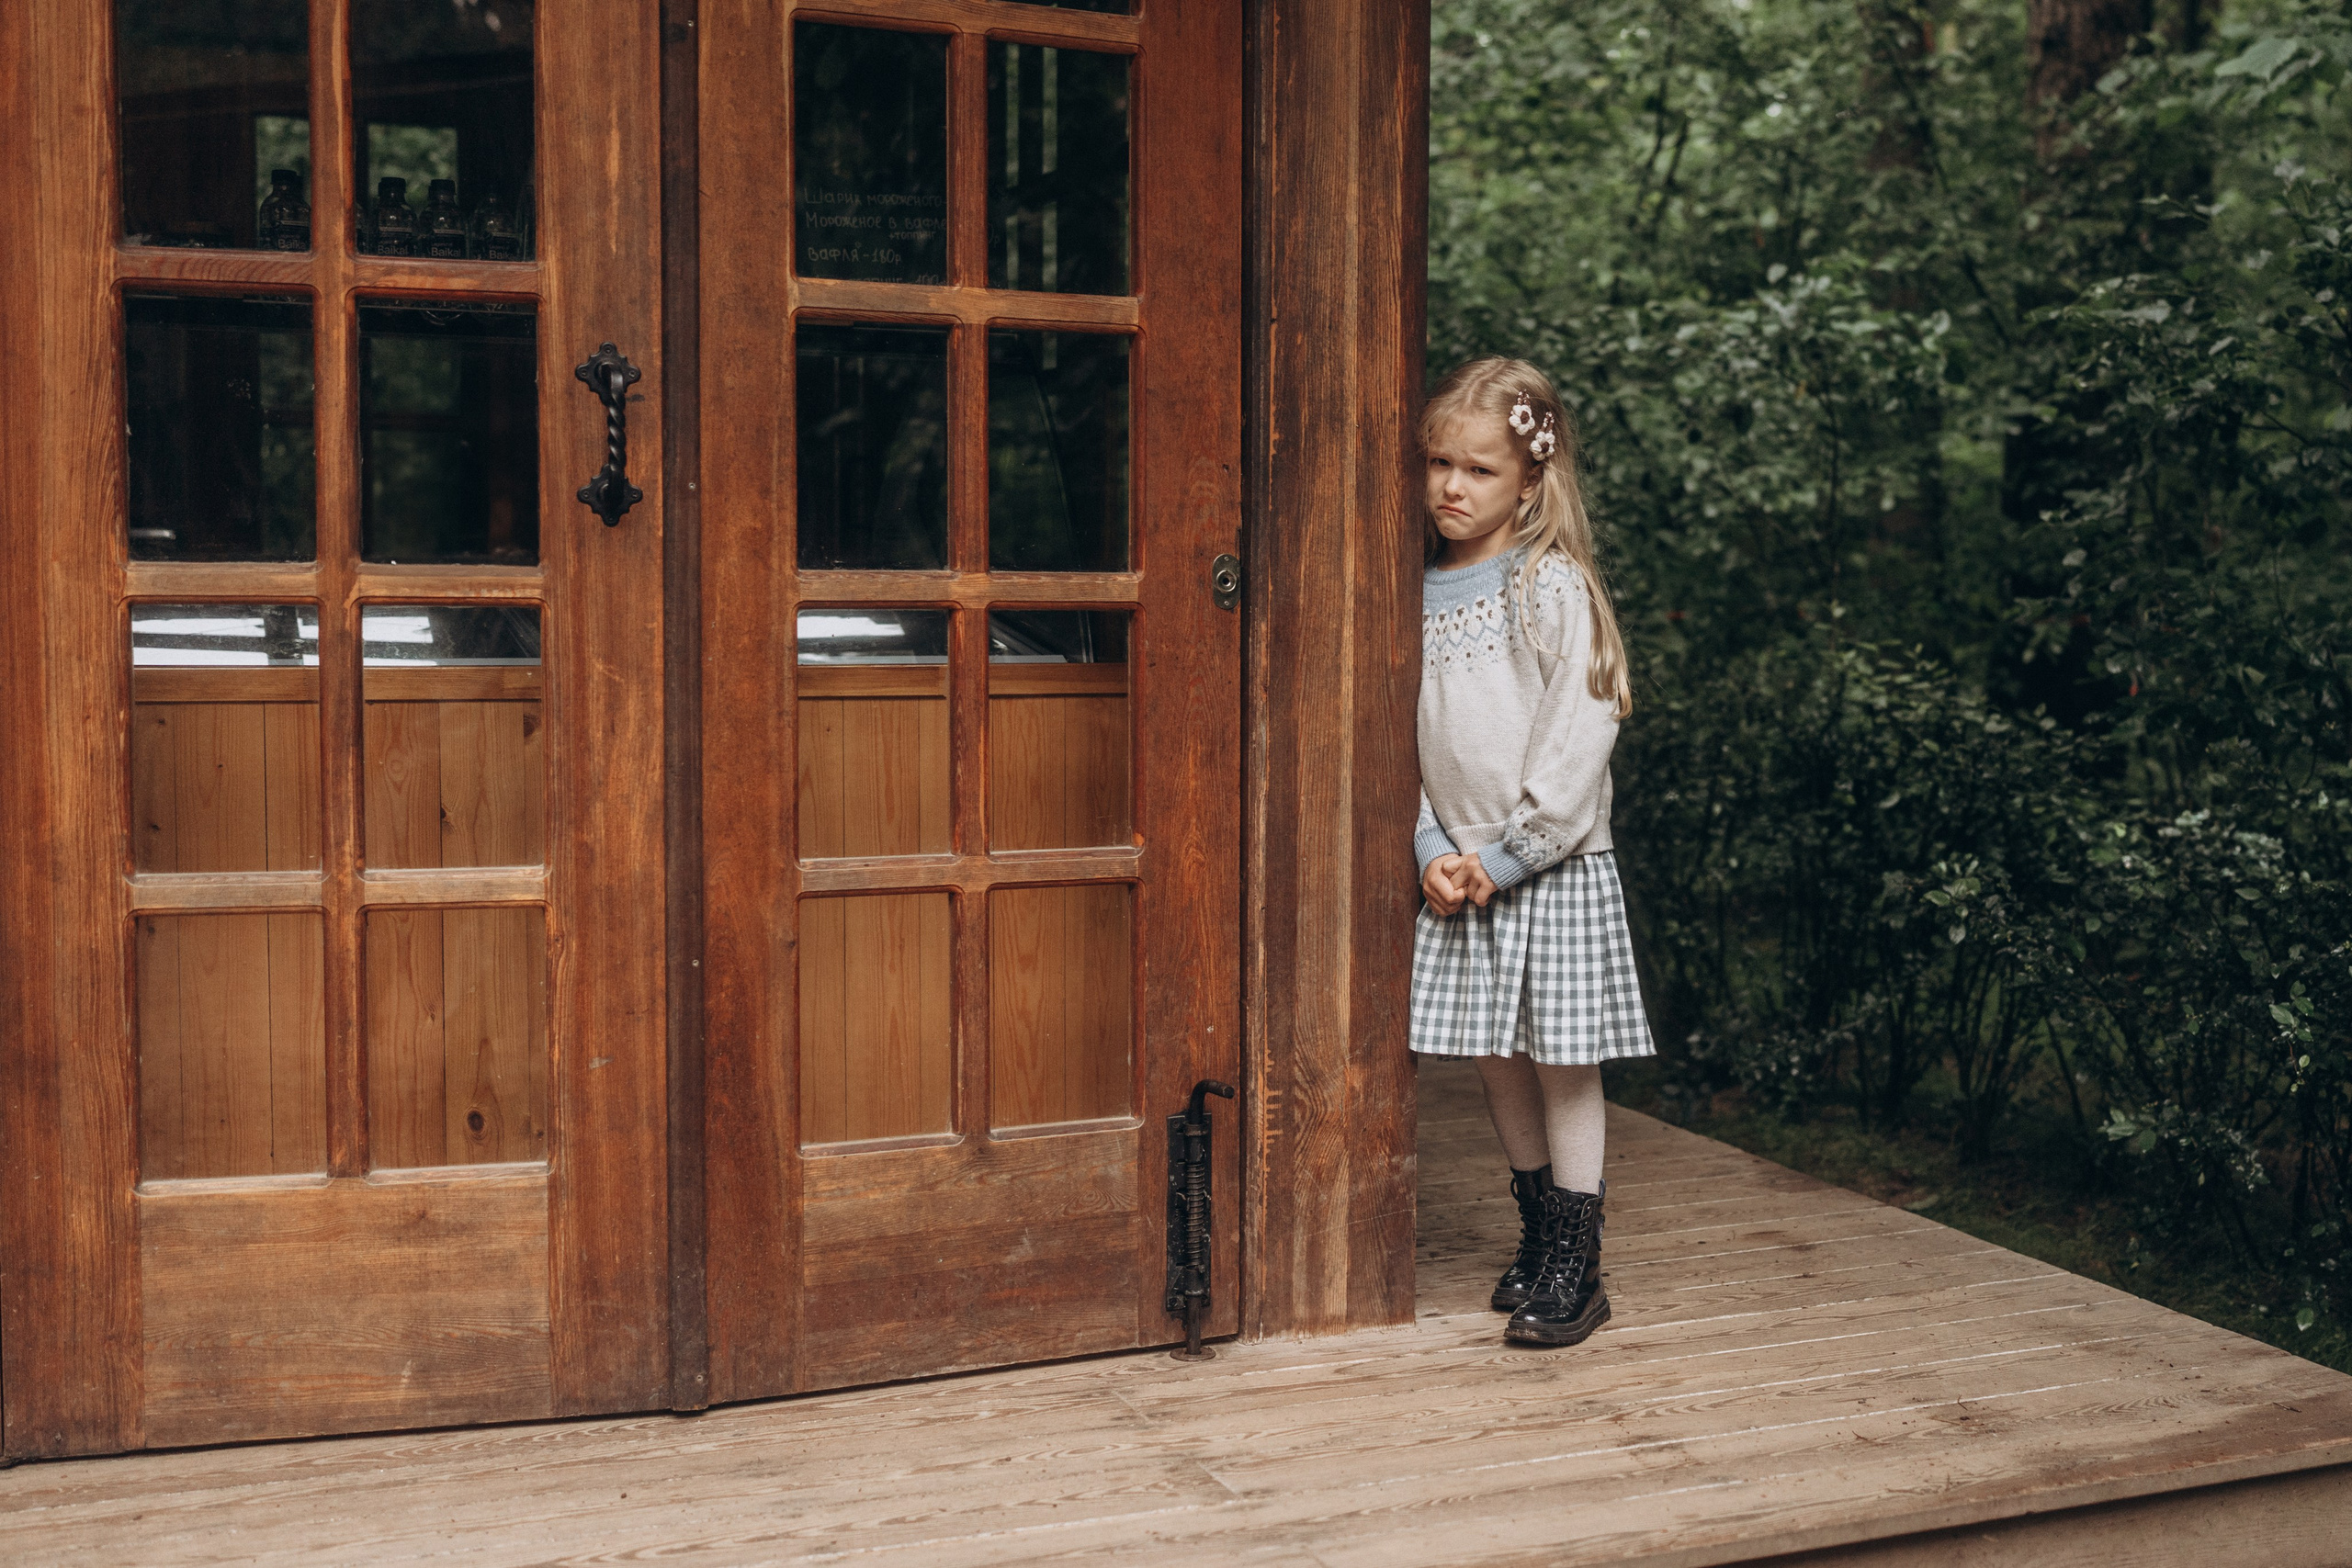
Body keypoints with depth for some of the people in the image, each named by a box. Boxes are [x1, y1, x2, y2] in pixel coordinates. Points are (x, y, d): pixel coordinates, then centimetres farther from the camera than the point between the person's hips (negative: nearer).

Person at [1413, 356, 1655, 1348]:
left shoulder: (1552, 585, -8)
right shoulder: (1415, 592, 7)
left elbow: (1579, 732, -13)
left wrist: (1510, 855, -15)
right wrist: (1431, 850, -5)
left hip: (1553, 866, -5)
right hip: (1460, 873, 5)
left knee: (1563, 1063, 1)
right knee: (1494, 1059, 11)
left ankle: (1576, 1272, 9)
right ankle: (1538, 1238, 26)